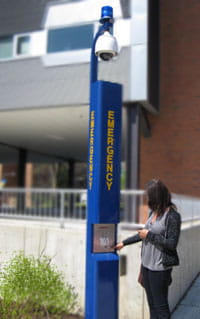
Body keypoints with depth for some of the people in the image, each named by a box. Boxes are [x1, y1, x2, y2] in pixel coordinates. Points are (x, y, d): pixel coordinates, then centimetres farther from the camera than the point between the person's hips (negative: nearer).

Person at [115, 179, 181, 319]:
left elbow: (172, 244, -18)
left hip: (159, 268, -7)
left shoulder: (172, 216, -15)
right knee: (152, 305, 16)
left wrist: (149, 235, -15)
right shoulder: (153, 213, 7)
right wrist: (124, 243, 24)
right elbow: (144, 233, 19)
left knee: (160, 306, 4)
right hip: (146, 264, 7)